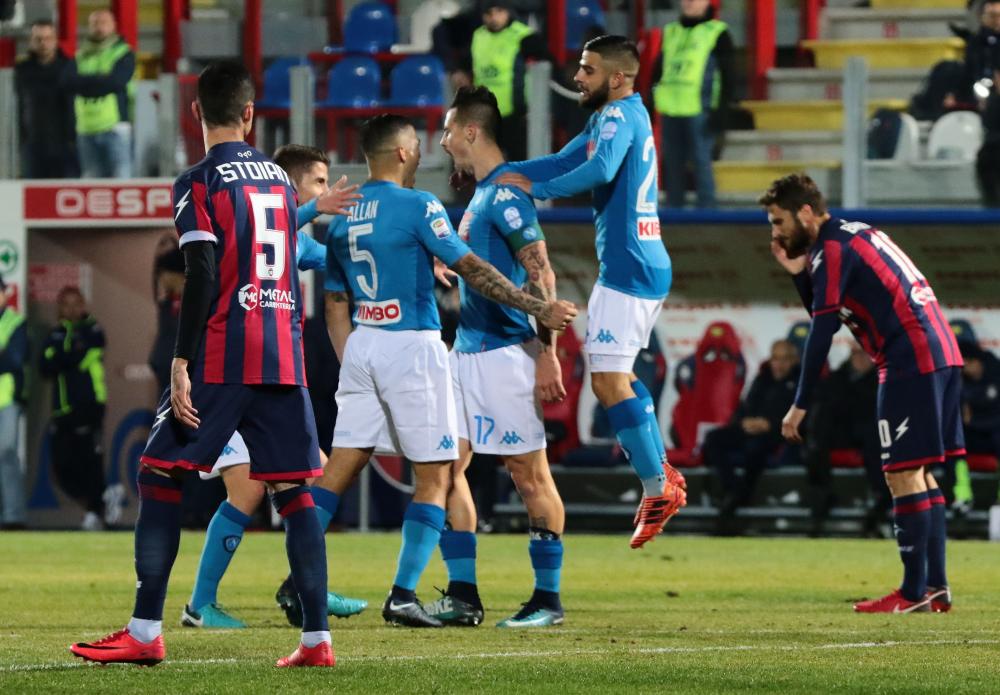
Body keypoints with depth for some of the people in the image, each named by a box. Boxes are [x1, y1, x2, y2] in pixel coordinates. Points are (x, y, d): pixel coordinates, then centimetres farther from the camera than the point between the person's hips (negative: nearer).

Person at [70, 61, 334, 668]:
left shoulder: (200, 184, -5)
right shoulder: (280, 179, 15)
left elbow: (203, 278, -13)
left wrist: (182, 363, -14)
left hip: (221, 355, -5)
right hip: (284, 355, 5)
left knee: (160, 476, 1)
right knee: (293, 490, 4)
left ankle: (146, 633, -3)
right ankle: (317, 637, -3)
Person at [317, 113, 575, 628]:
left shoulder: (342, 216, 11)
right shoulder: (418, 207, -9)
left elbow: (336, 306, 15)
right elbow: (473, 271, -11)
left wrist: (351, 368, 21)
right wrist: (538, 309, -7)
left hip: (361, 346, 6)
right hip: (411, 347, -6)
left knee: (340, 467, 7)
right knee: (433, 477, 1)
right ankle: (403, 595, -7)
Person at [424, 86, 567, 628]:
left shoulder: (506, 192, -13)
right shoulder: (481, 193, 16)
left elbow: (540, 275, -17)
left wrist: (547, 353, -20)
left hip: (507, 354, -10)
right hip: (468, 351, 10)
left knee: (529, 473, -3)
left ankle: (548, 599, 3)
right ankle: (462, 595, 7)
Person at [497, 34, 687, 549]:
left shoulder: (621, 115, -13)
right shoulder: (614, 118, 18)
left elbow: (600, 169, -31)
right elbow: (562, 162, 20)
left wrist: (534, 189, -22)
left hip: (628, 269, -10)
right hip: (647, 266, 10)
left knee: (608, 380, -8)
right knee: (616, 375, 20)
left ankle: (658, 490, -7)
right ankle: (661, 476, 21)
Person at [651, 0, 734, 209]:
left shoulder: (717, 33, 1)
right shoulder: (670, 32, 18)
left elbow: (727, 76, -3)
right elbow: (658, 71, 23)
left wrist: (721, 111, -11)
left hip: (699, 111, -6)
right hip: (670, 111, 6)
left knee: (701, 162, -7)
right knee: (673, 164, 8)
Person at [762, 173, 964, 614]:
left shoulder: (832, 250, -9)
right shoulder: (855, 236, 20)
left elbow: (821, 333, -13)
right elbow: (827, 316, 25)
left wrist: (800, 406, -10)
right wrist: (799, 273, 14)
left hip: (911, 361, -10)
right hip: (939, 351, 10)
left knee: (903, 474, -8)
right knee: (919, 474, 12)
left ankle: (915, 591, -9)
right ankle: (936, 586, 11)